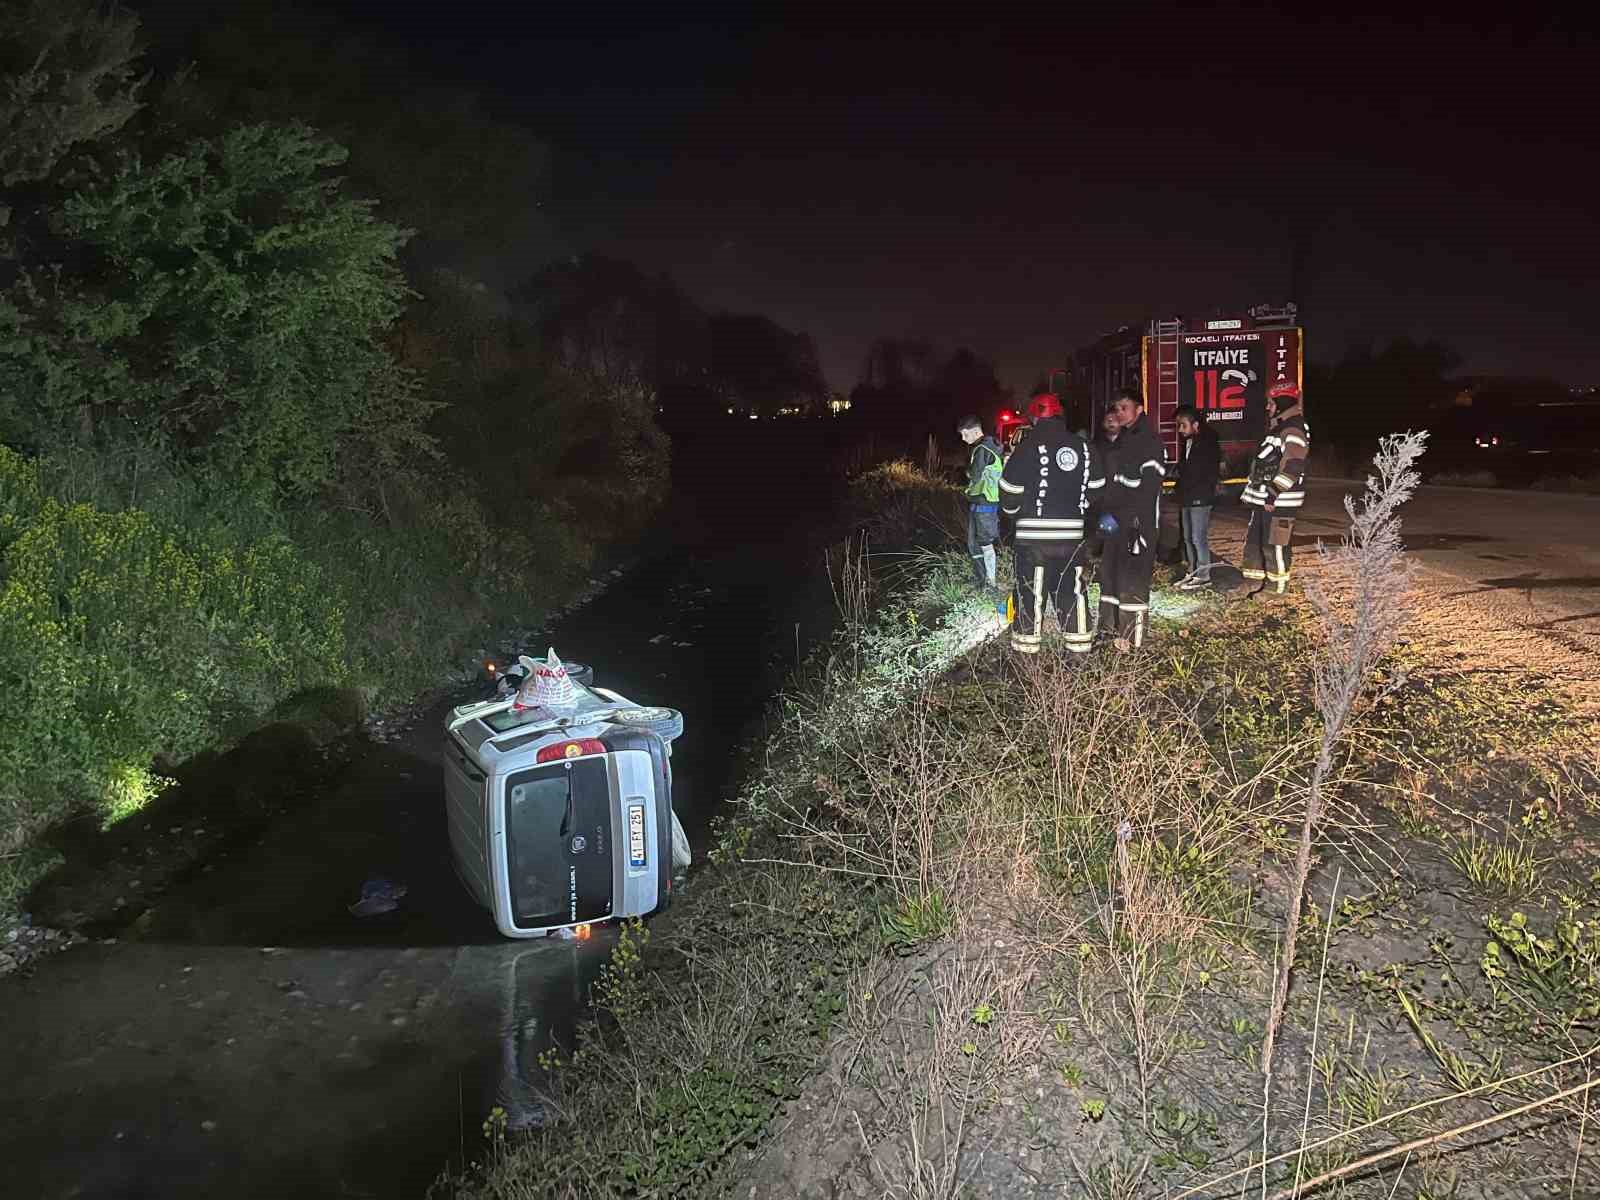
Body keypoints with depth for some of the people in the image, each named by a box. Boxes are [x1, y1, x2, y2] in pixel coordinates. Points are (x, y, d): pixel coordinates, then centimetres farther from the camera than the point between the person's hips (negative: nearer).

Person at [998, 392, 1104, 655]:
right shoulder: (1082, 447, 7)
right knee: (1071, 587, 11)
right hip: (1073, 532, 4)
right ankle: (1079, 643, 14)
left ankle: (1026, 645, 7)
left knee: (1030, 589, 3)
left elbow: (1010, 488, -6)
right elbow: (1096, 486, 12)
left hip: (1034, 534, -4)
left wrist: (1011, 510, 13)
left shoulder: (1030, 445, -8)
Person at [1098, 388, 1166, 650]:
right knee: (1109, 571, 14)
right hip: (1116, 520, 10)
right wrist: (1106, 514, 17)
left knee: (1132, 578, -9)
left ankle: (1133, 635, -5)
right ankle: (1110, 626, 24)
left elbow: (1149, 486, -18)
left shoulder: (1150, 442, -10)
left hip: (1137, 521, -10)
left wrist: (1140, 521, -24)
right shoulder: (1121, 440, 19)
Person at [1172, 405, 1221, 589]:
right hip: (1186, 499, 9)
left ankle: (1203, 576, -2)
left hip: (1201, 499, -9)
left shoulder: (1208, 443, -10)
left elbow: (1213, 473, -12)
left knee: (1199, 538, -8)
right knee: (1188, 538, 13)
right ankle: (1193, 573, 21)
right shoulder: (1187, 443, 14)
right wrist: (1180, 491, 10)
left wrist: (1201, 494, -14)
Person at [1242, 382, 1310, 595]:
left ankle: (1279, 585, 6)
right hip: (1263, 497, 10)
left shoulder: (1294, 430, -15)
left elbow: (1291, 467, -22)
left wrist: (1274, 494, -24)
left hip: (1280, 500, -10)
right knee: (1253, 538, 13)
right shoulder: (1277, 427, 19)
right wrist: (1251, 489, 23)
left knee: (1275, 543, -5)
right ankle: (1255, 579, 23)